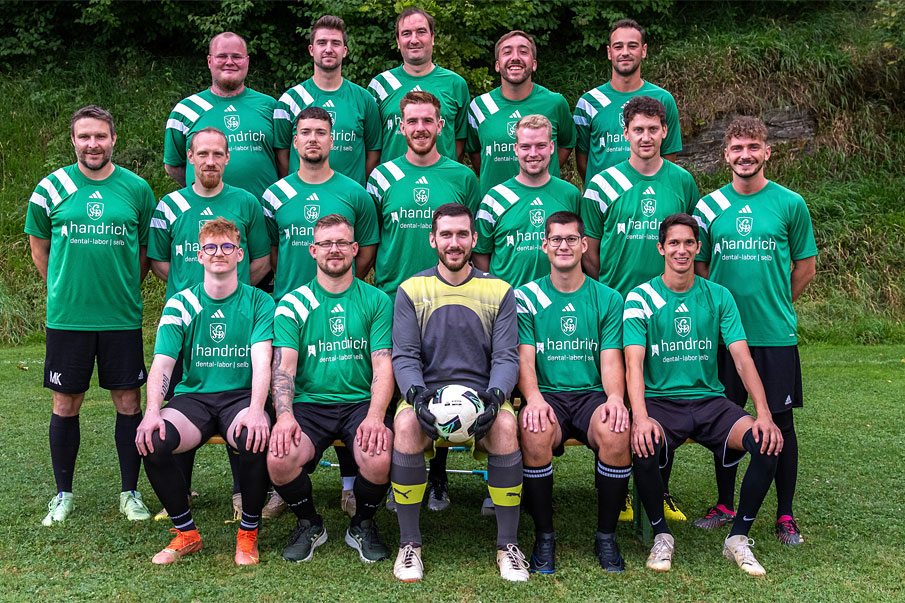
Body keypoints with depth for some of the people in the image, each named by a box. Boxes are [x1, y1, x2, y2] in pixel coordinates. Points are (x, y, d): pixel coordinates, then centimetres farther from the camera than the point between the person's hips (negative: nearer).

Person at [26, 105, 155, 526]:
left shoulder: (136, 188, 2)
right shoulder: (51, 189, 1)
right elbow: (39, 247, 12)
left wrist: (125, 289, 8)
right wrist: (64, 290, 8)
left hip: (122, 317, 0)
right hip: (66, 316, 0)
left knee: (128, 403, 4)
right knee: (66, 404, 7)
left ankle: (130, 492, 18)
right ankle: (63, 493, 23)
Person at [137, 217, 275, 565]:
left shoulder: (259, 302, 3)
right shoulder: (180, 305, 7)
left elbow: (262, 361, -10)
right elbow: (161, 364, -3)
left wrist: (256, 410, -29)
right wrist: (152, 412, -23)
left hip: (241, 395, -2)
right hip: (193, 396, 2)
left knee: (256, 438, -35)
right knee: (151, 442, -28)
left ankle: (248, 533, -9)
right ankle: (185, 533, -4)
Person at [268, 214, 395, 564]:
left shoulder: (376, 301, 8)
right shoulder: (293, 303, 8)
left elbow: (383, 366, -1)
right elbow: (283, 367, -1)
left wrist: (375, 416, -19)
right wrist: (284, 415, -20)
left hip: (360, 402, 0)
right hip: (309, 403, 1)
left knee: (379, 459, -31)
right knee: (278, 459, -28)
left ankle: (363, 525, 4)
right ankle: (308, 524, 5)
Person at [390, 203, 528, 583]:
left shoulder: (499, 291, 10)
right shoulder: (411, 290, 10)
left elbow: (506, 357, 4)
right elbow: (404, 356, 3)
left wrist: (495, 397, -17)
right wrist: (417, 395, -17)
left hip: (482, 393, 0)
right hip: (427, 392, 0)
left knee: (506, 427, -33)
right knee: (405, 426, -33)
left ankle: (508, 545, -17)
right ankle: (409, 544, -17)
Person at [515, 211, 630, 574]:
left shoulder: (608, 299, 12)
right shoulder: (526, 298, 9)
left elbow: (611, 358, 4)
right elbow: (524, 358, 0)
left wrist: (615, 397, -18)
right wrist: (533, 397, -21)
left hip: (592, 393, 1)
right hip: (546, 393, -1)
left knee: (616, 432, -32)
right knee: (534, 432, -35)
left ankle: (606, 534, -10)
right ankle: (544, 536, -14)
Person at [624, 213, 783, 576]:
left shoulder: (718, 296, 7)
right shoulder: (640, 298, -1)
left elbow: (742, 358, 0)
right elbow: (634, 363, -11)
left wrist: (764, 415, -16)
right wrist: (641, 417, -29)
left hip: (709, 400, 3)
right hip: (660, 401, -2)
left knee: (768, 443, -22)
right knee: (643, 447, -34)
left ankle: (738, 537, -2)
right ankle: (661, 534, -5)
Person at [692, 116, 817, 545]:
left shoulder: (789, 204, 0)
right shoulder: (709, 206, 4)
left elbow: (806, 267, 8)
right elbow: (698, 267, 11)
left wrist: (775, 303, 4)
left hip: (776, 333, -1)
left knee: (780, 421, 3)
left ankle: (785, 514, 15)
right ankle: (725, 504, 24)